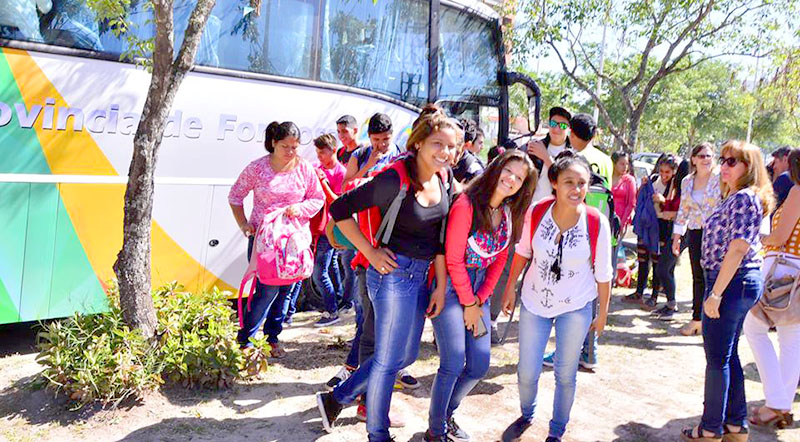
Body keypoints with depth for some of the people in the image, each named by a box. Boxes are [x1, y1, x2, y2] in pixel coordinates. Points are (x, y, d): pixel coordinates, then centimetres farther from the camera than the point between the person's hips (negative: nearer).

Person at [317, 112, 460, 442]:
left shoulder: (445, 179, 1)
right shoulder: (395, 179, -21)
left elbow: (440, 236, 7)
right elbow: (339, 210, -16)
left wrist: (441, 287, 6)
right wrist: (370, 252, -16)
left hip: (421, 275, 9)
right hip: (394, 272, -9)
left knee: (407, 355, 21)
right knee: (389, 360, 5)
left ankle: (335, 398, 35)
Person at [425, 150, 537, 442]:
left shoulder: (510, 213, 5)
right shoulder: (467, 205, -17)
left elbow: (499, 261, 9)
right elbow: (453, 260, -16)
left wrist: (480, 300, 0)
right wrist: (469, 304, -10)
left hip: (478, 288, 7)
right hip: (450, 285, -7)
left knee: (479, 365, 7)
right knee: (453, 363, -9)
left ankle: (446, 414, 30)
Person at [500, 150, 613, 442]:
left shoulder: (597, 223, -18)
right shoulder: (535, 214, -15)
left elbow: (603, 274, -6)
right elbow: (523, 252, 3)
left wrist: (602, 314, 2)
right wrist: (510, 288, 8)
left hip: (576, 308, -1)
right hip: (535, 301, 1)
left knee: (566, 374, 10)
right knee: (527, 372, 7)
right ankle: (526, 416, 40)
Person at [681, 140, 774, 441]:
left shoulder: (744, 198, -16)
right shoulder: (736, 197, 15)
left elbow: (738, 249, -22)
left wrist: (715, 293, -22)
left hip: (731, 282, -10)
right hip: (741, 281, 10)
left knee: (717, 357, 0)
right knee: (728, 355, 17)